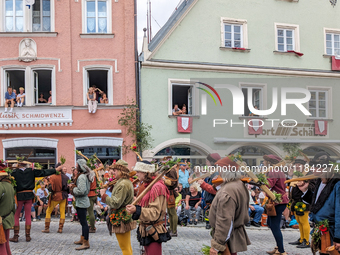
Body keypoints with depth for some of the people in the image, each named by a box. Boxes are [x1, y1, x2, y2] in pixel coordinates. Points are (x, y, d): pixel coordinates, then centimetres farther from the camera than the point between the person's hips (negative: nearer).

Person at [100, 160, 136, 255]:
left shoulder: (123, 184, -21)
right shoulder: (128, 182, 13)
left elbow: (116, 203, -24)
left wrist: (104, 195, -13)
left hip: (121, 220, -11)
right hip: (127, 218, 11)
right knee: (127, 247, 18)